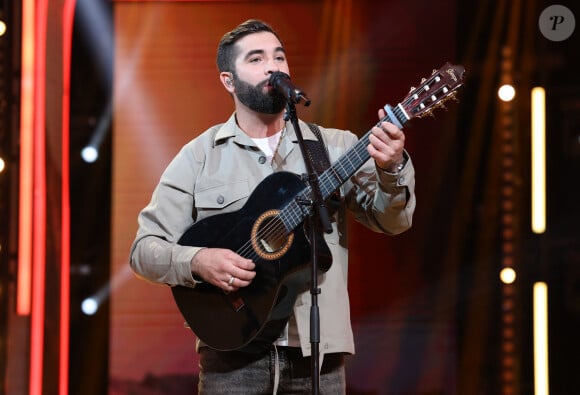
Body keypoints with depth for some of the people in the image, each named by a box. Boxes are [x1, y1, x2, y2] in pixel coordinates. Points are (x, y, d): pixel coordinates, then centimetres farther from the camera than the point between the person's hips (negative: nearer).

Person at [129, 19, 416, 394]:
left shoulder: (334, 147, 6)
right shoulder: (199, 156, 3)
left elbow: (392, 219, -4)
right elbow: (145, 249, 2)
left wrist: (392, 168, -24)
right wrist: (197, 261, -17)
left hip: (317, 352, 1)